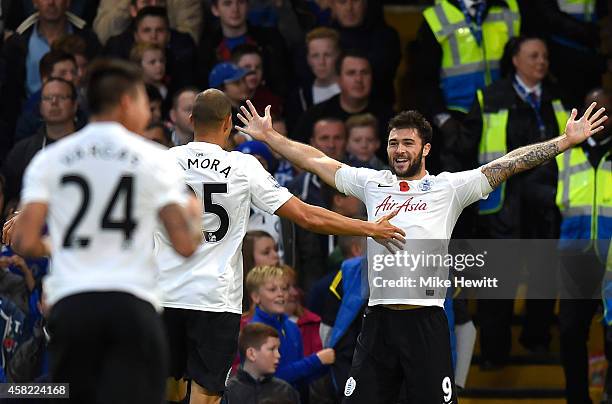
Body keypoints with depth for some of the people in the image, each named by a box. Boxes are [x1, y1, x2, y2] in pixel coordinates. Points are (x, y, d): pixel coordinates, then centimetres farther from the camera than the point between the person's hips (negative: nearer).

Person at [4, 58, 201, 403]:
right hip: (132, 304, -3)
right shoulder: (154, 159, 1)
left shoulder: (49, 159, 7)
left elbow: (23, 241, 0)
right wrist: (192, 214, 18)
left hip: (69, 305, 3)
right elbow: (185, 245, -4)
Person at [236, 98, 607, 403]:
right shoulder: (372, 183, 13)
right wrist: (269, 136, 20)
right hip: (378, 318, 3)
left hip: (425, 319, -3)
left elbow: (510, 164, -4)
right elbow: (315, 160, 19)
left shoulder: (449, 188, 2)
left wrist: (568, 141, -10)